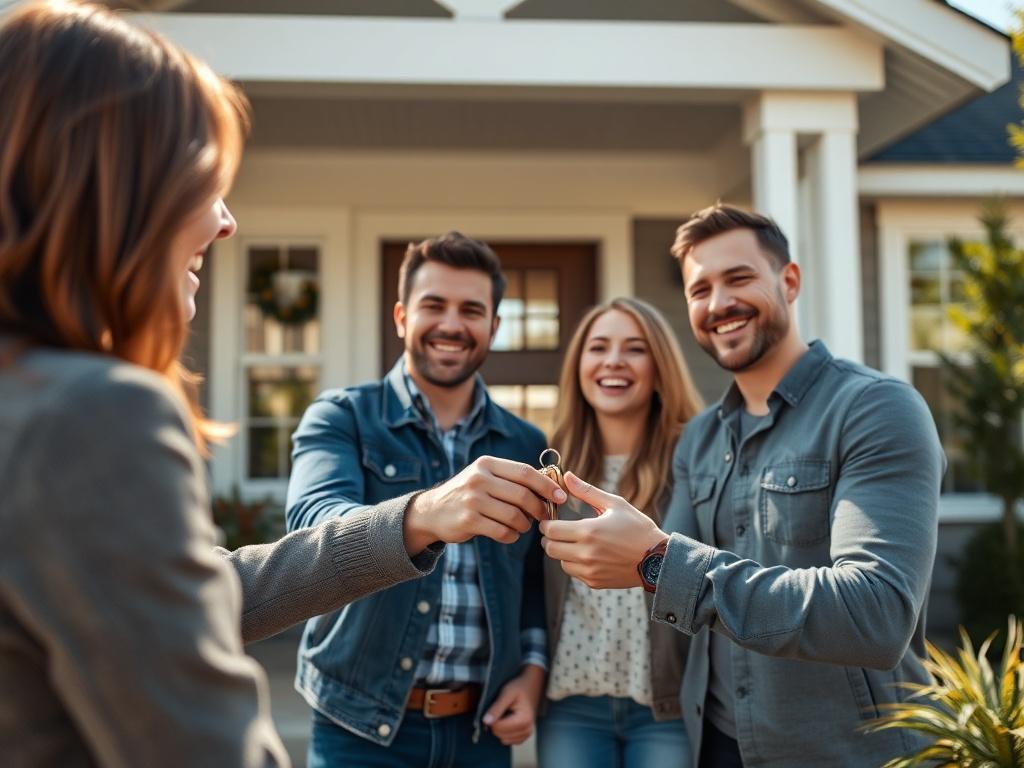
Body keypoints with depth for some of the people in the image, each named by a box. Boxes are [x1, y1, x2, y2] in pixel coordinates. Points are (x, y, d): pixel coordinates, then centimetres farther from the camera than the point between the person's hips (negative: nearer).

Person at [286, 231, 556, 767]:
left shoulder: (525, 445, 5)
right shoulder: (341, 417, -5)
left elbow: (536, 581, 13)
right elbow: (313, 525, -24)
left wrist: (533, 669, -3)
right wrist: (423, 512, -42)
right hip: (363, 723, -3)